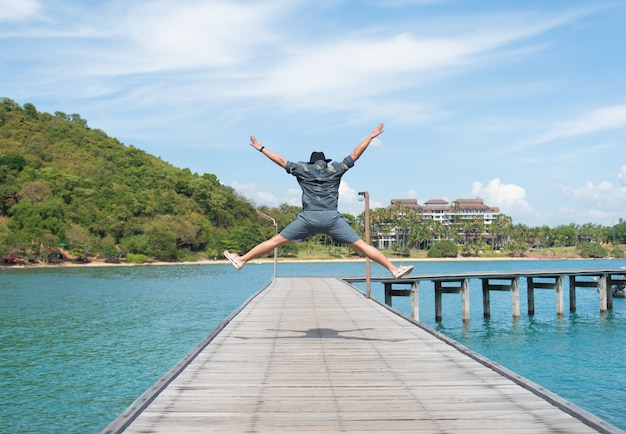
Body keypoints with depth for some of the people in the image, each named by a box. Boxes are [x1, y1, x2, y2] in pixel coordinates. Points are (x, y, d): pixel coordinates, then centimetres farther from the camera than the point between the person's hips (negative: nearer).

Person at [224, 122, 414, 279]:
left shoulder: (303, 169, 14)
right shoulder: (335, 169, 14)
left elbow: (281, 161, 20)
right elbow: (355, 154, 17)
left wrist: (261, 148, 32)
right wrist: (371, 136, 28)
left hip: (308, 218, 0)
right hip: (332, 218, 0)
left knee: (275, 241, 7)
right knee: (360, 245, 1)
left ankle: (241, 260, 11)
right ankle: (394, 269, 0)